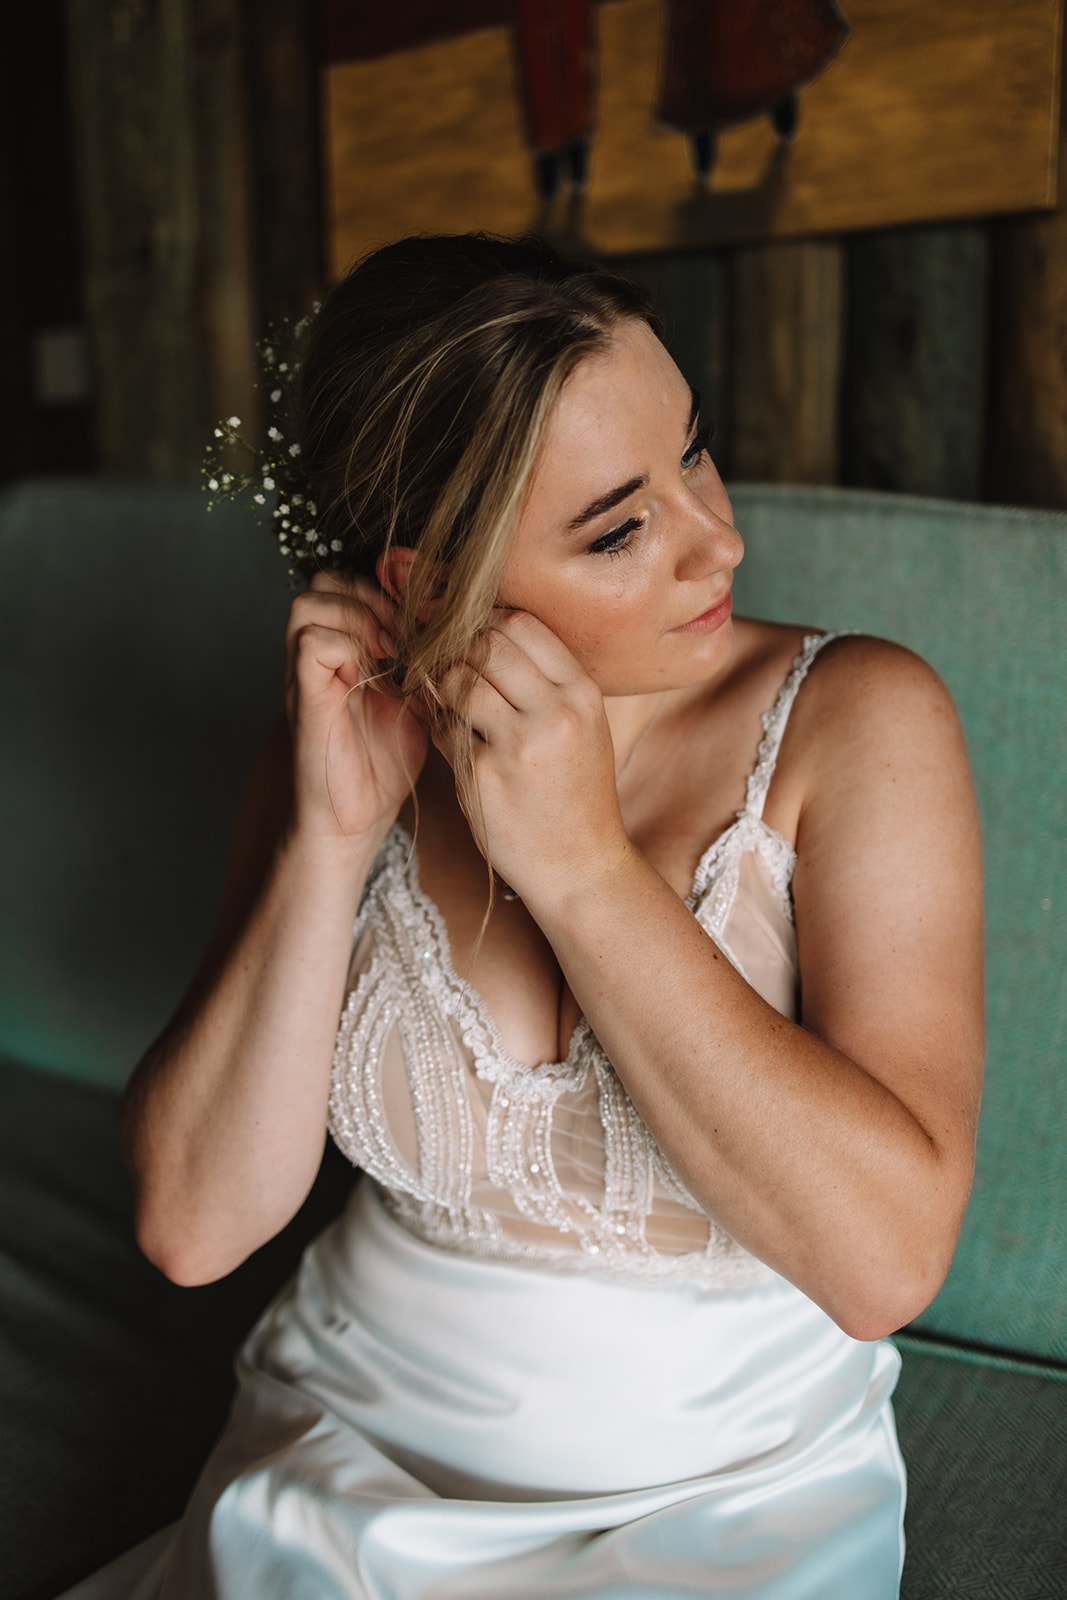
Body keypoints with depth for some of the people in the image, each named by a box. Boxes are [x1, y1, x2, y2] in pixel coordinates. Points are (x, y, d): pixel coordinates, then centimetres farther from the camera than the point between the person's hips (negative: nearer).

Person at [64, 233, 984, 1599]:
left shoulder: (853, 721, -14)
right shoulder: (348, 742, -5)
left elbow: (887, 1255, -22)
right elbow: (193, 1223, -10)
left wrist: (582, 864, -26)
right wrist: (332, 840, -20)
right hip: (351, 1455, 2)